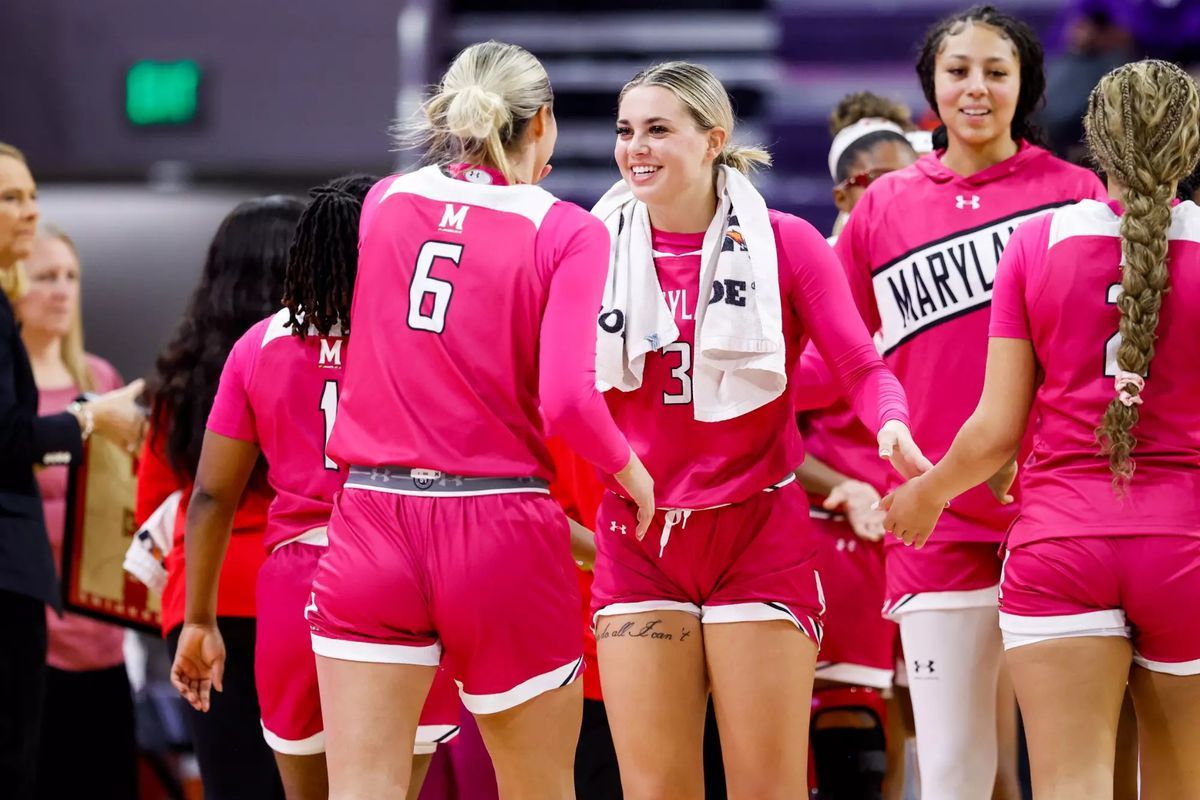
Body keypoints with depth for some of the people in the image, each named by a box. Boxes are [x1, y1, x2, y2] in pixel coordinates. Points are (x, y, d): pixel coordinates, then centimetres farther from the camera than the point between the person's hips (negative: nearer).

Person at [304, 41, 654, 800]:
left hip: (374, 521, 2)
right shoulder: (567, 231, -4)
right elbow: (567, 399, -15)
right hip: (500, 536, -2)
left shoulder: (384, 201, 8)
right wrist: (632, 473, 2)